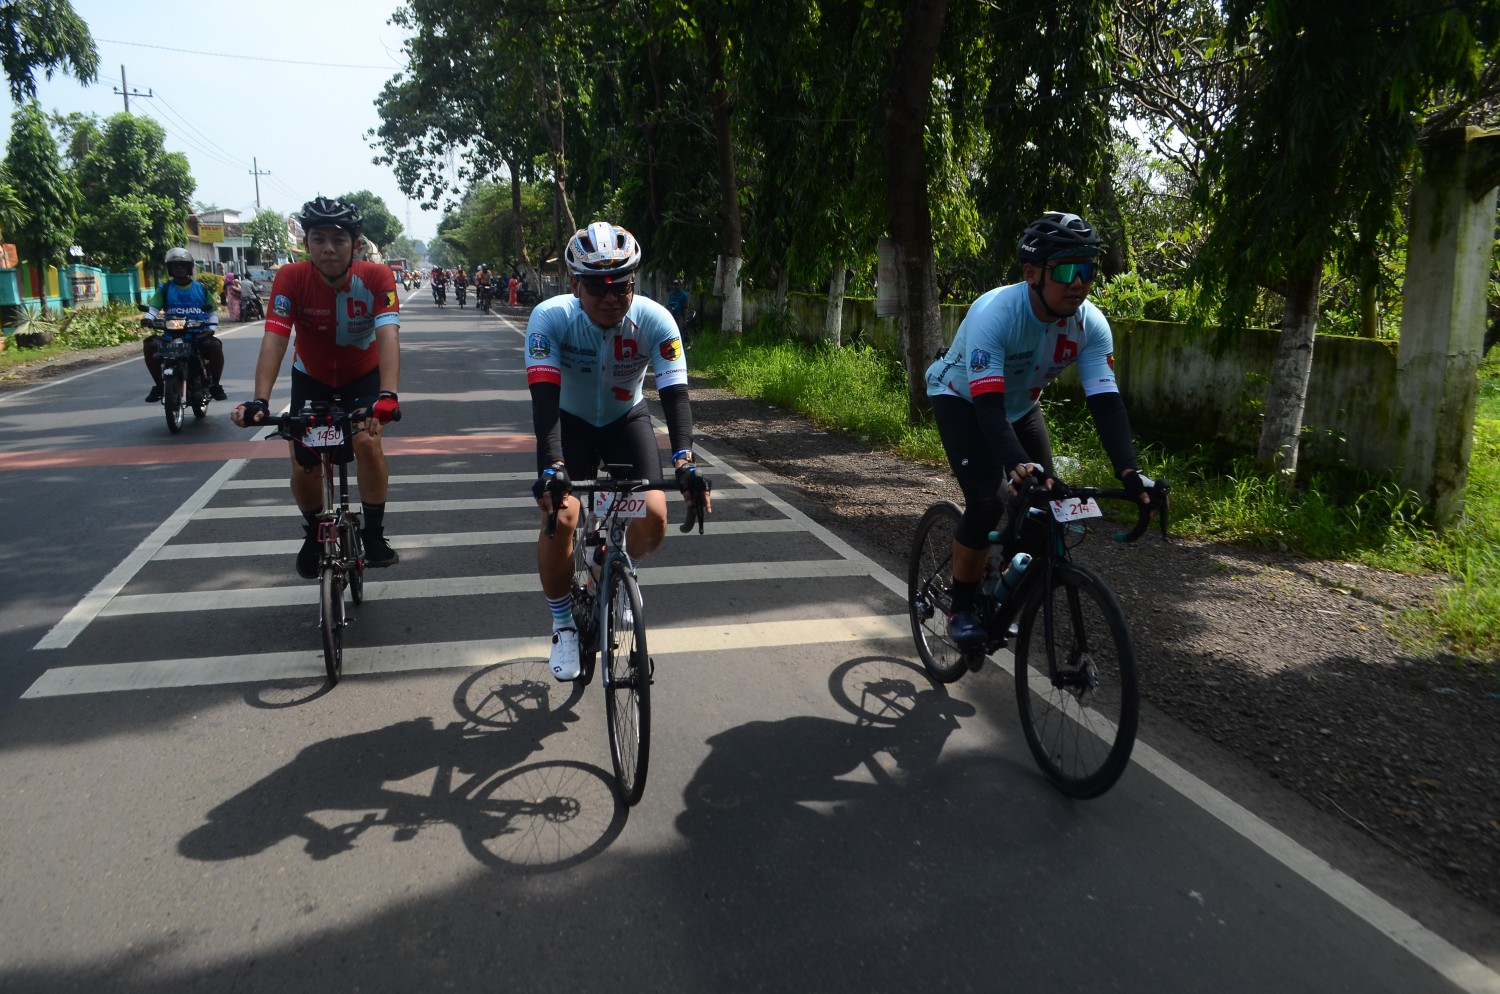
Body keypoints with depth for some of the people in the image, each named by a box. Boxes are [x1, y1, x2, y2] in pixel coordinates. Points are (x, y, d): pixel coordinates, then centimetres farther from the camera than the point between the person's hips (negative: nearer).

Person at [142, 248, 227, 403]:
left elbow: (213, 312, 12)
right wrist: (148, 318, -23)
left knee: (215, 345, -31)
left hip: (198, 335, -1)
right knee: (150, 344, -25)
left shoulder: (201, 288, 12)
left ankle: (214, 384, -11)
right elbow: (153, 307, 0)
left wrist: (211, 328, -7)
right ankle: (159, 385, -7)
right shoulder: (164, 289, 10)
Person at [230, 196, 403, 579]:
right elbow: (274, 338, -34)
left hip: (363, 376, -1)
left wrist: (388, 394, -56)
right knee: (304, 468, -4)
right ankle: (313, 533, 27)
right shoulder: (291, 278, -25)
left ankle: (374, 534, -6)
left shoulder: (376, 277, -27)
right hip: (311, 378, 1)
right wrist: (260, 400, -48)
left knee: (367, 443, -25)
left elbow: (388, 336, -39)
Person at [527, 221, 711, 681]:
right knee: (560, 517, -22)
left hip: (626, 420, 1)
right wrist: (551, 465, -50)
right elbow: (544, 396, -36)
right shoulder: (551, 317, -28)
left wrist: (684, 460, -48)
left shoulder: (654, 320, -26)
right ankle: (564, 626, 3)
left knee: (654, 515, -19)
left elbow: (675, 393, -32)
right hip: (570, 422, -1)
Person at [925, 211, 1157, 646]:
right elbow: (988, 404, -45)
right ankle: (961, 609, -2)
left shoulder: (1091, 324, -23)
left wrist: (1129, 470, -41)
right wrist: (1018, 466, -60)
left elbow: (1106, 400, -27)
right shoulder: (995, 313, -38)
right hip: (964, 399, -5)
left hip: (1019, 405, 5)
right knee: (987, 502, -22)